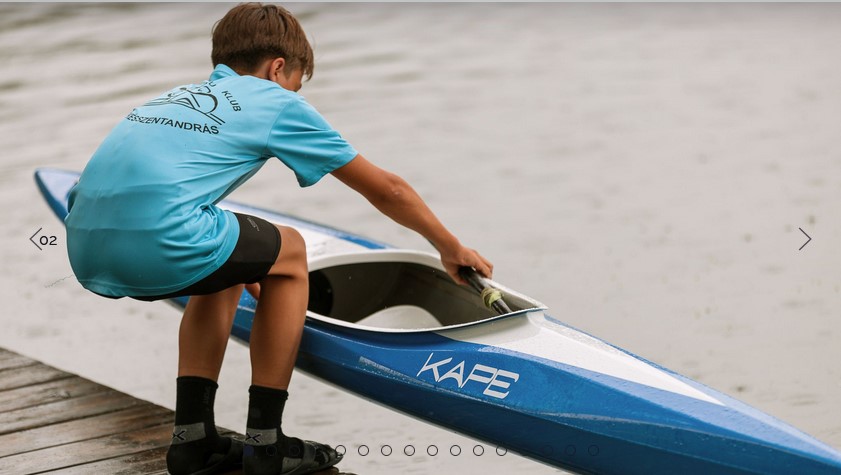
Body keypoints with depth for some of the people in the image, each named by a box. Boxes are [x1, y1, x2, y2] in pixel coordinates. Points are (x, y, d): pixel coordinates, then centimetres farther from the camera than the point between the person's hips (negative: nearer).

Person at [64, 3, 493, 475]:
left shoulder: (181, 97, 34)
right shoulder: (277, 102, 17)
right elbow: (386, 189, 23)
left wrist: (242, 265, 62)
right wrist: (453, 250, 37)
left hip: (86, 247, 7)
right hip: (158, 244, -7)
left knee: (224, 269, 32)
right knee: (290, 253, 18)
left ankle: (192, 437, 26)